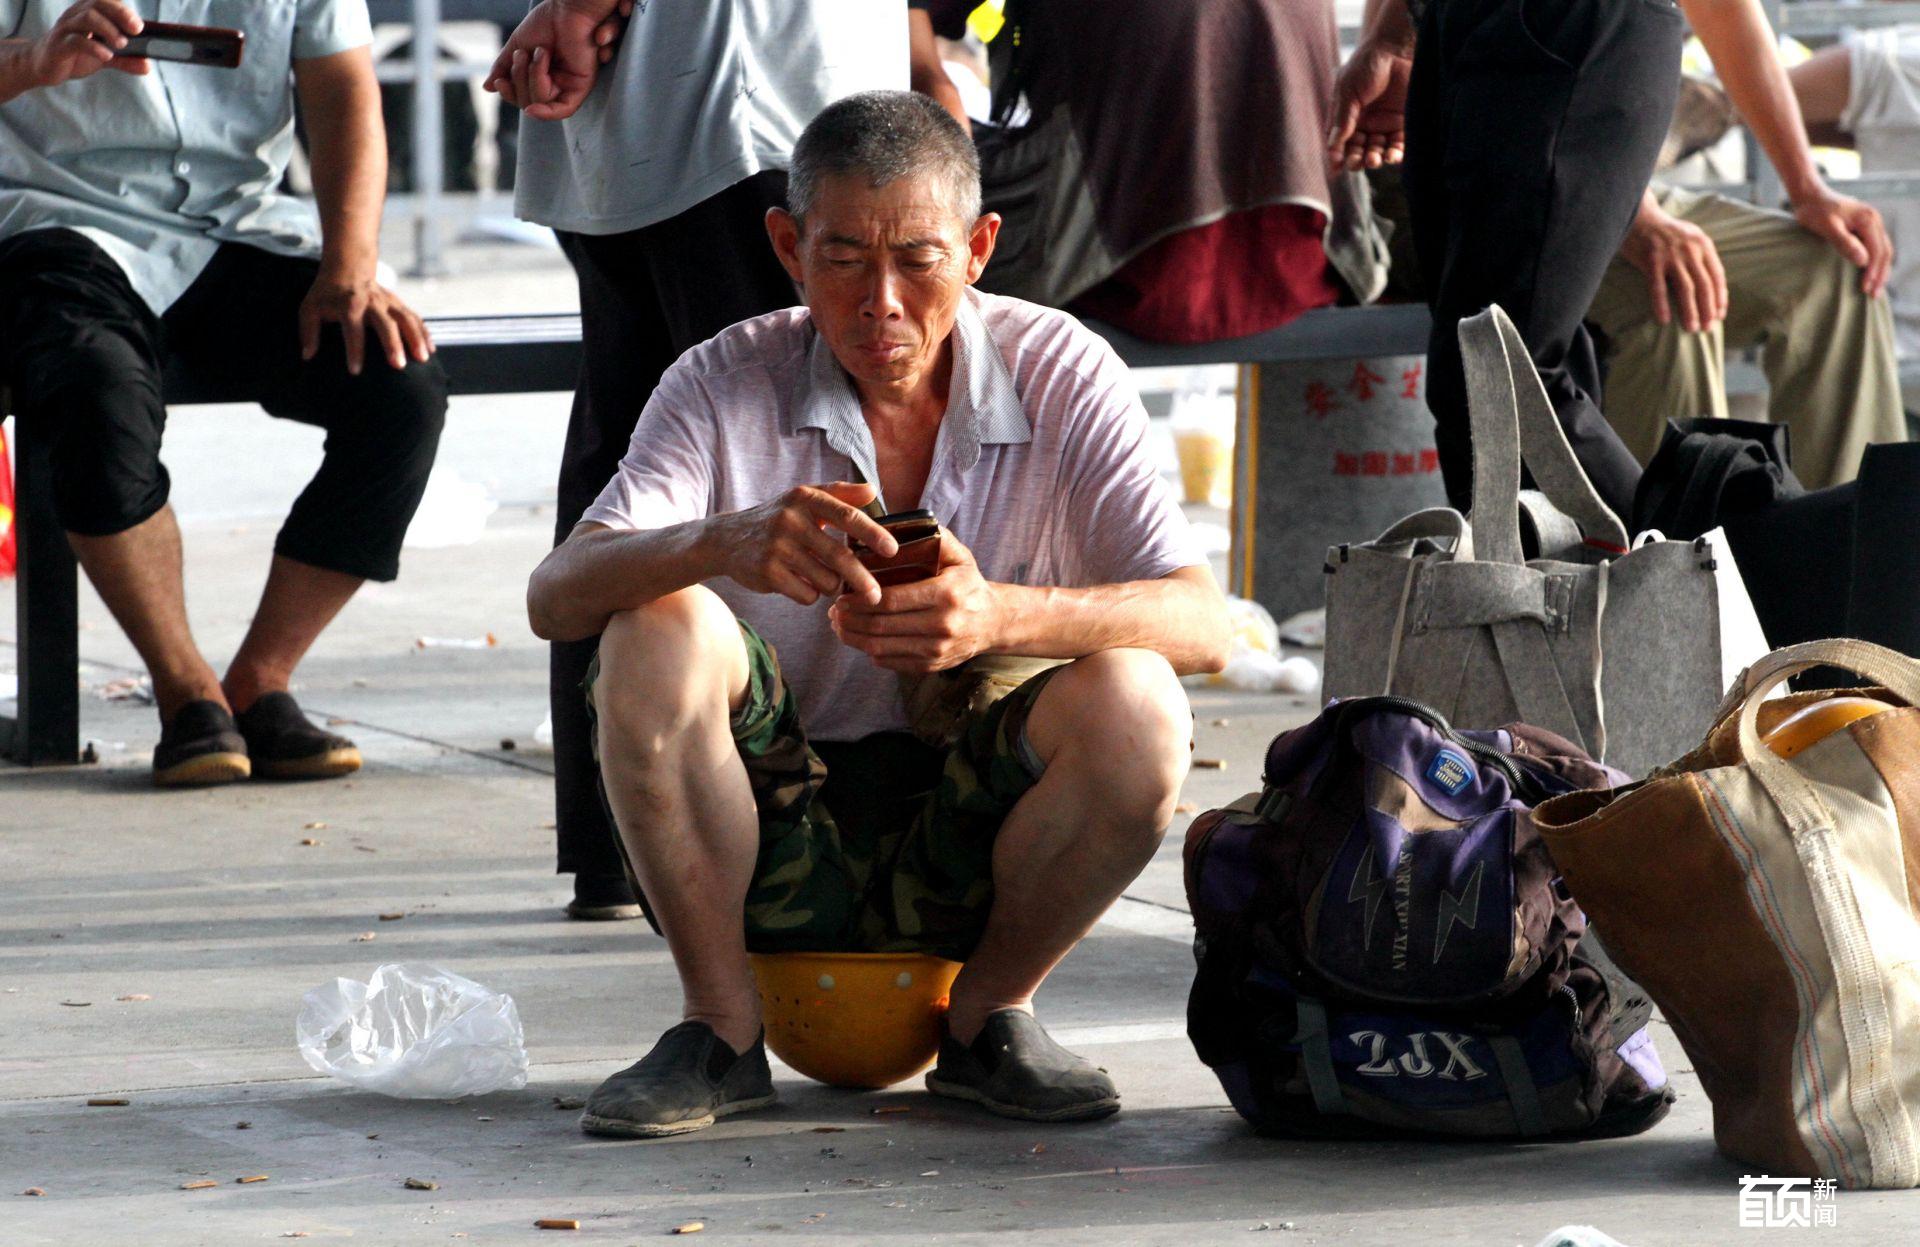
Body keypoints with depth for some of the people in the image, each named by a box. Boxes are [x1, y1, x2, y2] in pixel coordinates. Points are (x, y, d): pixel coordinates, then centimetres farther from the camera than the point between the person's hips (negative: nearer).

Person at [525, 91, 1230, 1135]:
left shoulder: (1060, 374, -6)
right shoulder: (726, 386, -6)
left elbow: (1204, 625, -16)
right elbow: (555, 597, -19)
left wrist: (1002, 616, -36)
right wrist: (724, 542, -41)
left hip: (975, 839, 0)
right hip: (775, 843, 0)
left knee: (1133, 702, -28)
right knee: (657, 634, -27)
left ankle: (987, 1016, -2)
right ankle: (721, 1030, -9)